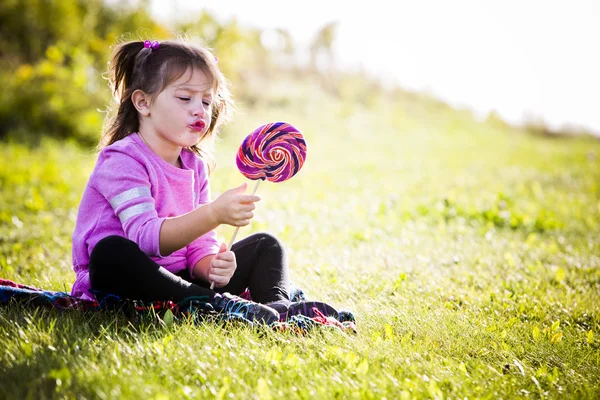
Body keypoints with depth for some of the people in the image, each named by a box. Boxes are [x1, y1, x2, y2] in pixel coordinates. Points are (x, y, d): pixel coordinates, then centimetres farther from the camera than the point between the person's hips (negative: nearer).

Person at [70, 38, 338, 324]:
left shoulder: (195, 165, 10)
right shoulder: (122, 160, -14)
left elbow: (199, 246, 6)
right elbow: (146, 237, -30)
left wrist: (212, 265, -18)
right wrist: (213, 213, -41)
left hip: (178, 283, 7)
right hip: (124, 288, -7)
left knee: (264, 245, 6)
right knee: (111, 251, -39)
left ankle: (276, 306, -25)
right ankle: (221, 306, -38)